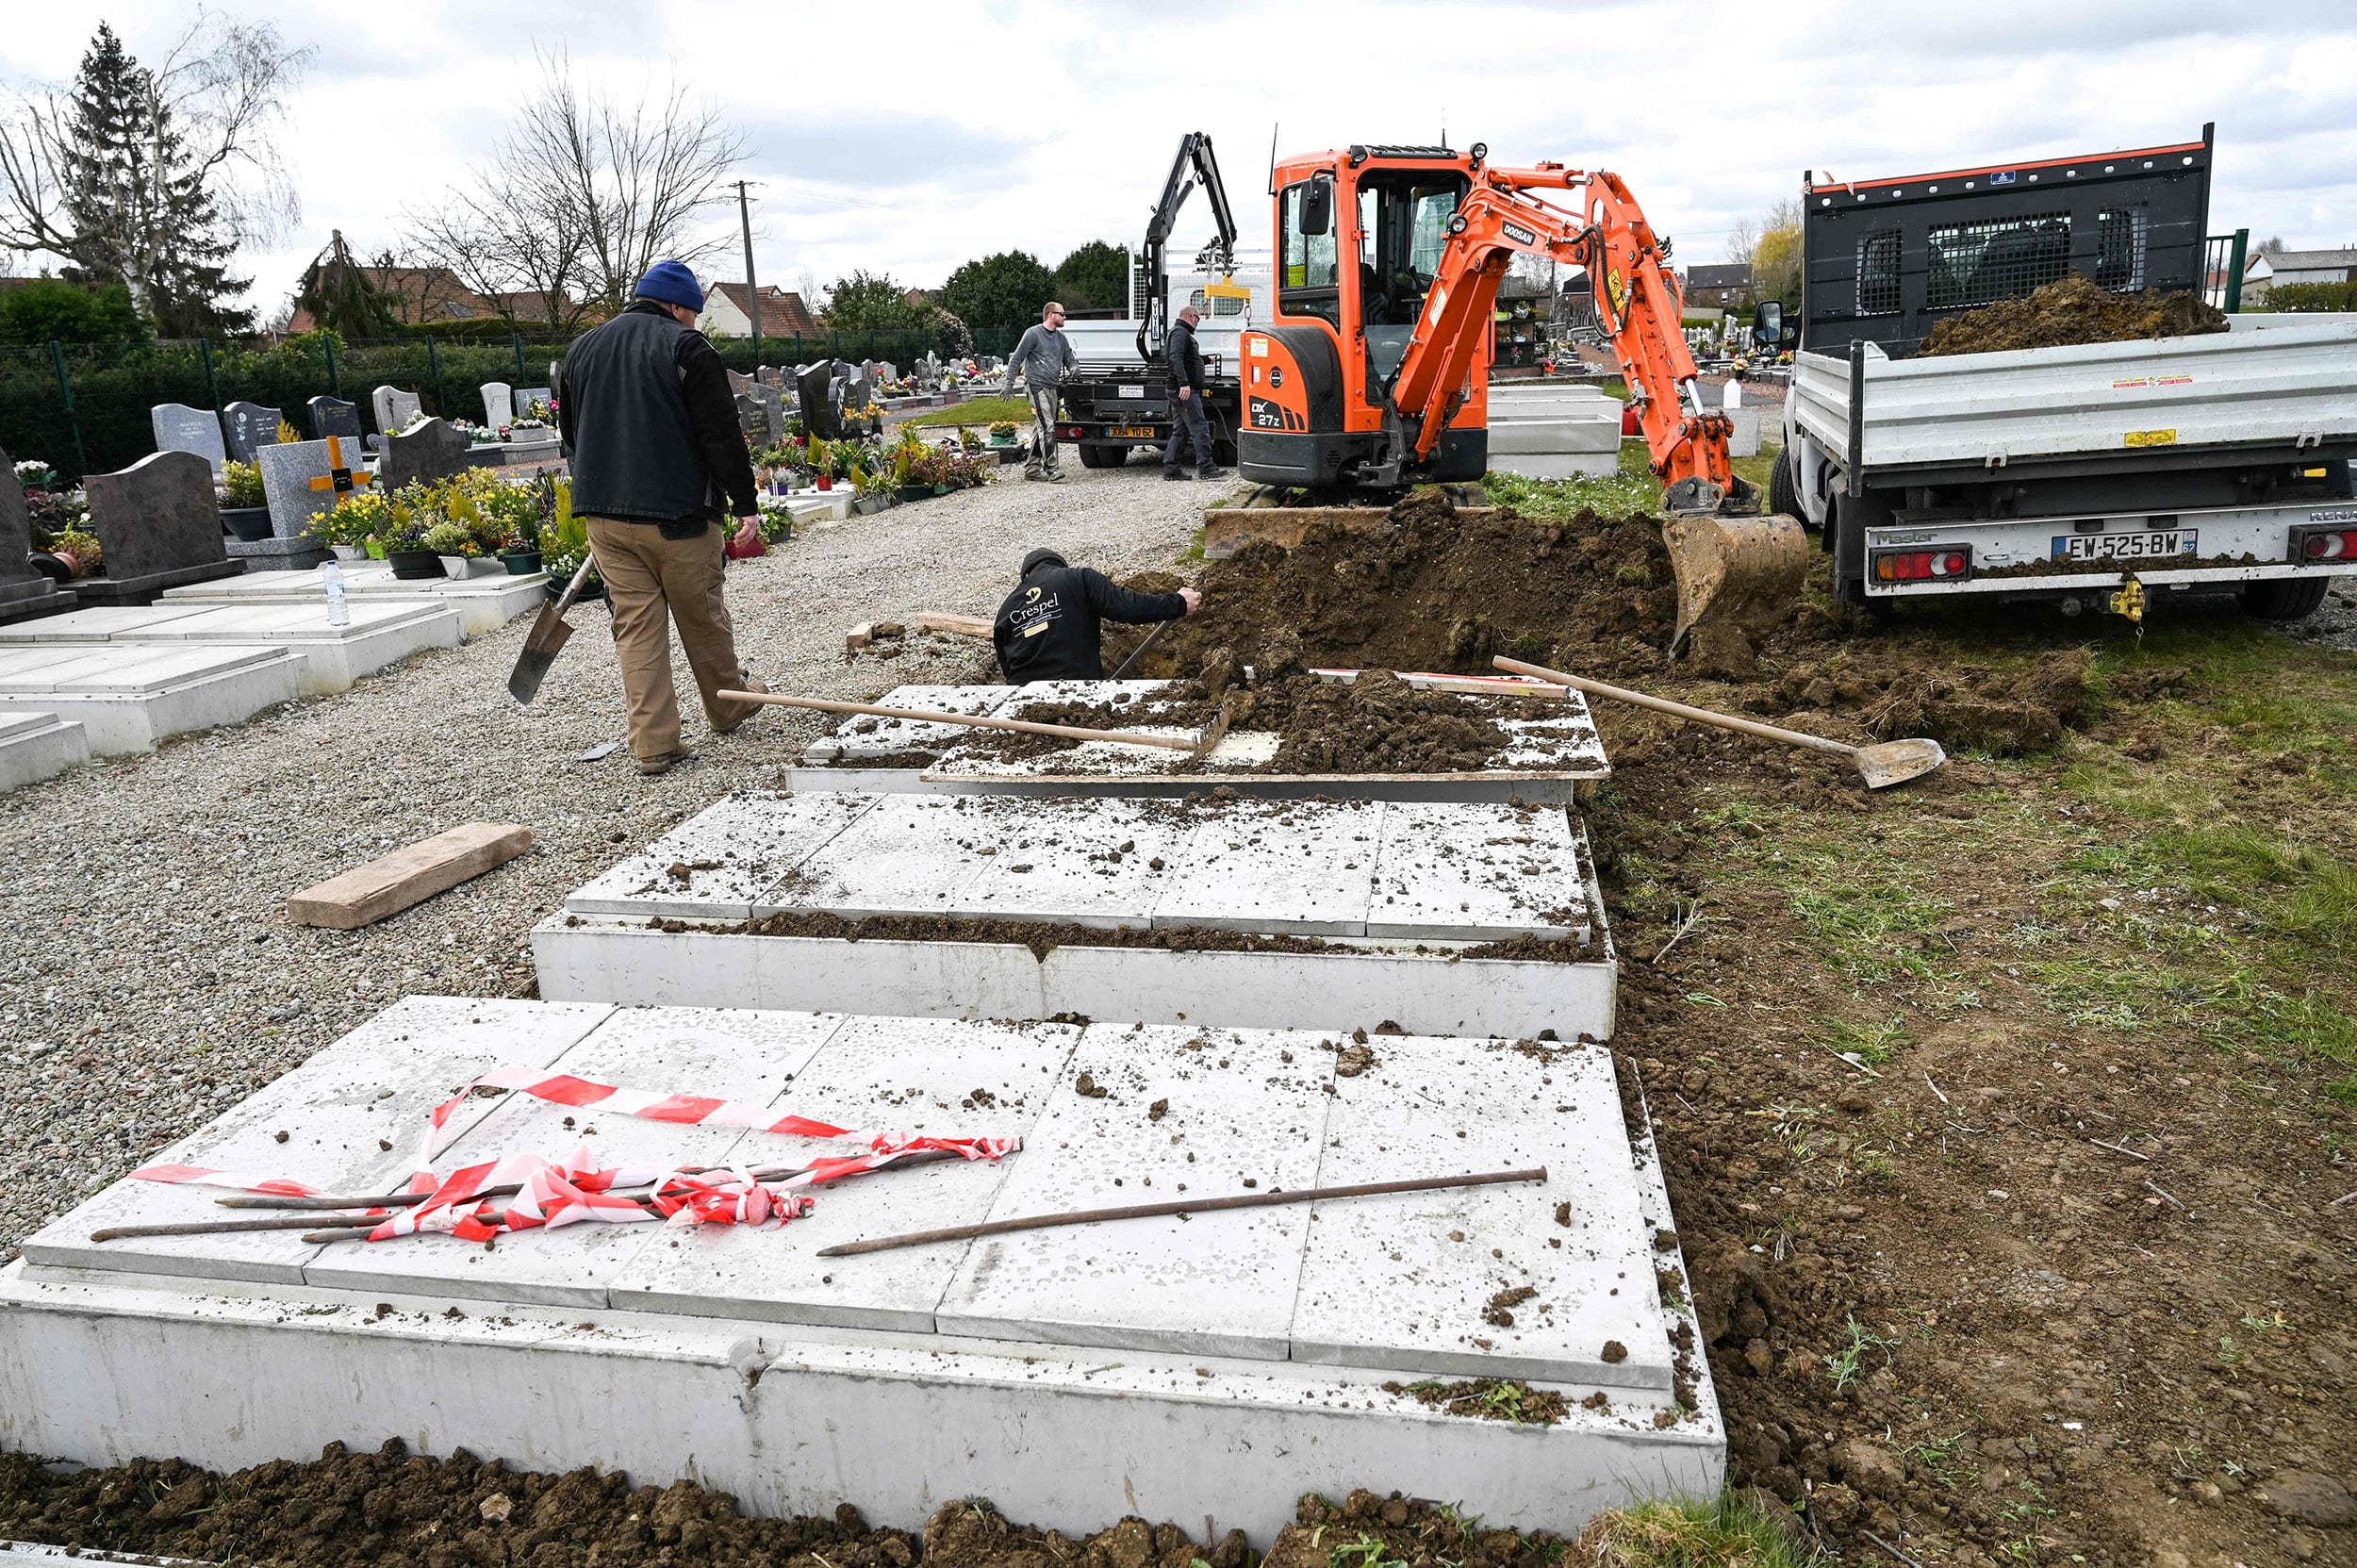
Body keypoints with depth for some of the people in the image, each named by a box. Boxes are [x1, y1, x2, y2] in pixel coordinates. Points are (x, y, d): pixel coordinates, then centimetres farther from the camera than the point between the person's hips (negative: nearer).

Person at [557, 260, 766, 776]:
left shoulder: (582, 348, 16)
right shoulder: (687, 346, -5)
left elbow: (570, 433, 23)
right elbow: (722, 434, -10)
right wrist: (745, 504, -7)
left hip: (603, 514, 5)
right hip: (676, 514, -5)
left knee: (635, 626, 5)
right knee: (703, 617, 11)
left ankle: (654, 745, 2)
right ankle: (729, 707, 30)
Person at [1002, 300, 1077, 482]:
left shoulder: (1060, 337, 18)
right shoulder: (1033, 334, -4)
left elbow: (1069, 358, 25)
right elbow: (1016, 359, -4)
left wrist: (1074, 368, 1)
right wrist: (1009, 383, -10)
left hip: (1053, 388, 8)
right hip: (1037, 386, -8)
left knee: (1041, 430, 10)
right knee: (1047, 428, -15)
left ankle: (1031, 468, 16)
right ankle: (1052, 469, -17)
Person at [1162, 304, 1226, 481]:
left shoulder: (1178, 332, 25)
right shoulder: (1180, 332, -9)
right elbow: (1176, 357, -23)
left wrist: (1204, 359, 49)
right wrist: (1184, 383, -32)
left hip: (1179, 391, 11)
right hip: (1185, 391, -11)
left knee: (1179, 430, 9)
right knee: (1200, 428, -10)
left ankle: (1170, 468, 7)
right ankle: (1205, 467, -11)